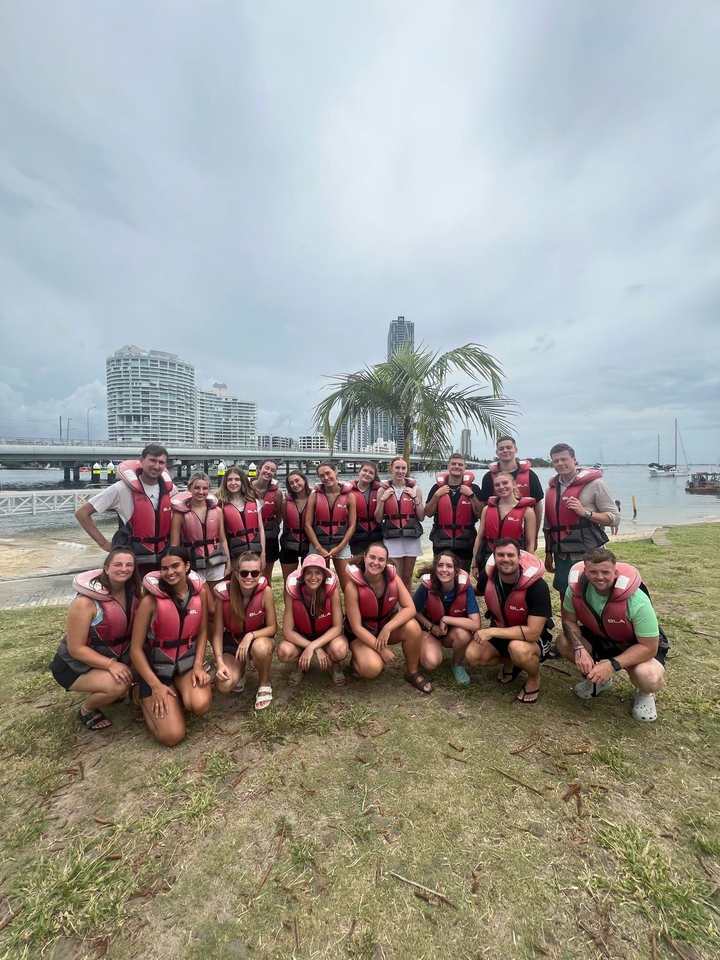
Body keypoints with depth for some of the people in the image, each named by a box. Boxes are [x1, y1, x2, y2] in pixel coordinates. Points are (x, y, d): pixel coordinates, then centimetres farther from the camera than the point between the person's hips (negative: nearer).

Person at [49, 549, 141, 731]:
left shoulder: (132, 593, -10)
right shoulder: (85, 602, -27)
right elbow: (76, 649, -23)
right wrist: (111, 665, -31)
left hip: (114, 657, 6)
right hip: (75, 666, -6)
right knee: (118, 685, -30)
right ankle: (86, 709, 3)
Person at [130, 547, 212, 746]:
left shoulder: (200, 591, -10)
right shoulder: (151, 600, -20)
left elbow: (202, 632, 2)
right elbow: (136, 649, -13)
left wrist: (198, 665, -9)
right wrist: (155, 685, -14)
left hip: (188, 661, 2)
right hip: (158, 666, -2)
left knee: (200, 705, -25)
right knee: (172, 735, -10)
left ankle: (180, 693, 11)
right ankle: (144, 697, 18)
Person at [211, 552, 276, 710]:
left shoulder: (265, 591, -25)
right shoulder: (223, 593, -23)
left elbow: (272, 627, -17)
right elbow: (217, 632, -12)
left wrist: (250, 635, -33)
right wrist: (220, 662, -22)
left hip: (259, 637, -1)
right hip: (232, 641, 1)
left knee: (260, 647, -37)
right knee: (224, 686, -21)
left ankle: (264, 685, -5)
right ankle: (240, 668, 16)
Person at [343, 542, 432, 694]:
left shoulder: (392, 577, -17)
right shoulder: (353, 586, -26)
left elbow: (410, 608, -19)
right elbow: (356, 627, -22)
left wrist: (387, 628, -30)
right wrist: (381, 649, -23)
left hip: (388, 624, 3)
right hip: (361, 633, -3)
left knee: (413, 627, -26)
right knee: (372, 669, -29)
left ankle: (413, 672, -1)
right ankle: (358, 659, 8)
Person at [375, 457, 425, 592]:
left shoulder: (415, 489, 2)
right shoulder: (383, 490, 0)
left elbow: (421, 517, 1)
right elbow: (378, 519, 0)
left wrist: (415, 498, -9)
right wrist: (382, 499, -11)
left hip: (411, 538, 1)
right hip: (391, 538, -1)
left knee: (407, 577, 12)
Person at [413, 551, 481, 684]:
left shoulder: (465, 587, -26)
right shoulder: (427, 585, -26)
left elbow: (475, 624, -31)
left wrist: (445, 619, -28)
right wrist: (430, 626, -18)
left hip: (455, 632, 1)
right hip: (430, 629, -1)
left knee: (463, 634, -33)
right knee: (431, 662, -27)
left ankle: (457, 665, -1)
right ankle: (426, 648, 10)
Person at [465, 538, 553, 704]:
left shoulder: (537, 586, -31)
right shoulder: (489, 576, -18)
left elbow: (533, 632, -32)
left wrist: (492, 631, -32)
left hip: (534, 637, -4)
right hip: (500, 632, 4)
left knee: (518, 648, -37)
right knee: (473, 655, -18)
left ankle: (534, 679, -1)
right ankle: (509, 663, 14)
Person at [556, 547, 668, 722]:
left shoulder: (637, 600, -34)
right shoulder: (576, 587, -25)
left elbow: (648, 647, -26)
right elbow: (569, 620, -10)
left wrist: (612, 665, -36)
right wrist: (579, 648, -29)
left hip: (638, 645, -3)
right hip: (600, 638, 4)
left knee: (648, 678, -34)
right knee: (564, 642, -20)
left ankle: (644, 693, 7)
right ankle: (598, 678, 12)